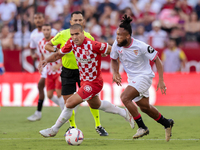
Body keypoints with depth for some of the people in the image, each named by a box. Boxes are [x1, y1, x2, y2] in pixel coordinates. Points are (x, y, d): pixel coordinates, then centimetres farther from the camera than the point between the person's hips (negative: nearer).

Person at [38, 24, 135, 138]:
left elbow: (112, 50, -21)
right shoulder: (71, 43, -11)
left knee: (70, 104, -12)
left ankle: (54, 130, 8)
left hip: (93, 83, -9)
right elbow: (59, 54, 3)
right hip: (84, 80, 9)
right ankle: (124, 113, 47)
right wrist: (47, 60, -15)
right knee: (95, 105, 30)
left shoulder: (92, 45, -31)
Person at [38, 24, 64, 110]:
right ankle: (63, 105, 26)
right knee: (49, 95, 2)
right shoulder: (41, 43, 5)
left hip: (59, 70, -6)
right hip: (49, 72, 6)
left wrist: (58, 65, -26)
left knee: (59, 94, -12)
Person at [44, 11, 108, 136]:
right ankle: (72, 126, 22)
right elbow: (48, 45, 3)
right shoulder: (63, 35, -8)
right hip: (67, 71, 0)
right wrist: (56, 50, -17)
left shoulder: (88, 37, -6)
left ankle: (98, 126, 9)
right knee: (68, 101, 0)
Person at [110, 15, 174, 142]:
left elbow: (157, 60, -14)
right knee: (144, 107, 17)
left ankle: (142, 127, -14)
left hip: (144, 76, -7)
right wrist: (115, 73, -8)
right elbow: (114, 59, 11)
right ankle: (167, 124, 41)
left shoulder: (140, 46, -24)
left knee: (125, 97, -25)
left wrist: (161, 80, -19)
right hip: (132, 78, 7)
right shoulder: (117, 45, -9)